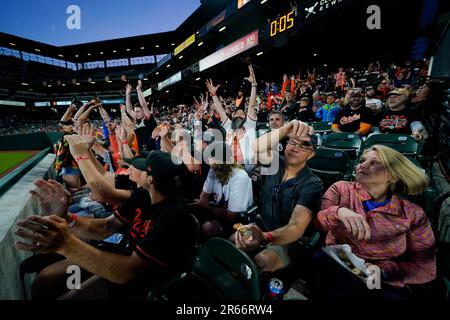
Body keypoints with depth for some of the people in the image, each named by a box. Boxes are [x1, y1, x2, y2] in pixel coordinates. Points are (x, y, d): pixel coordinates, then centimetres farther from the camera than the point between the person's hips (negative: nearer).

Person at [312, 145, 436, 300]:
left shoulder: (412, 214, 5)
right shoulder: (341, 188, 4)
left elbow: (425, 266, 6)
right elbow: (312, 222, -6)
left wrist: (381, 270, -13)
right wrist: (339, 211, -27)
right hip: (334, 266, -1)